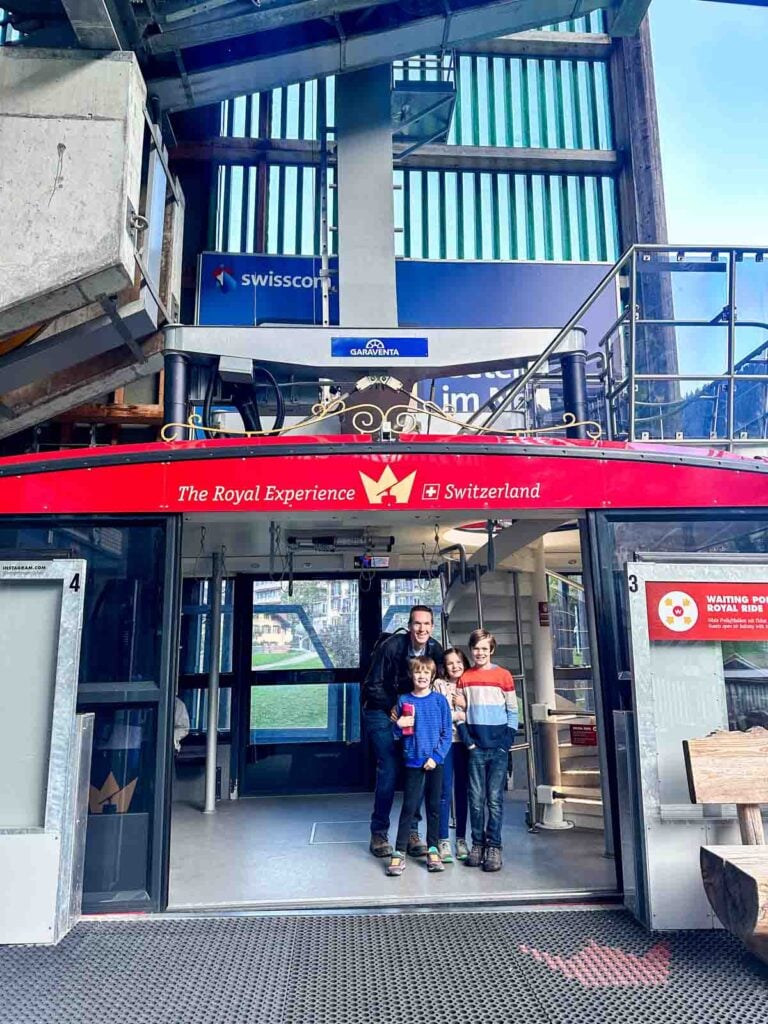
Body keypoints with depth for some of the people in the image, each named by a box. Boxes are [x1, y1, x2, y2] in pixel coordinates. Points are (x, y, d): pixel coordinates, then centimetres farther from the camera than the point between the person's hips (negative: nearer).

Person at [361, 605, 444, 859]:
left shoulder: (435, 650, -7)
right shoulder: (392, 646, -21)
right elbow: (373, 685, -15)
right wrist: (393, 708, -17)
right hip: (382, 712, -4)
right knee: (389, 769, -11)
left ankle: (412, 832, 11)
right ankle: (379, 833, 3)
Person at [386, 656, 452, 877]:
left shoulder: (439, 700, -1)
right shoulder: (404, 700, 1)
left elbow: (446, 733, -2)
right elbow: (397, 735, 8)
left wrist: (436, 757, -11)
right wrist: (399, 726, -14)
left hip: (435, 761, 0)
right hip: (413, 761, 0)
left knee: (434, 806, 9)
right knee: (409, 807, 0)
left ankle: (432, 850, 22)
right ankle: (399, 853, 7)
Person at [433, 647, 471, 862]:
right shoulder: (439, 684, 1)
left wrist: (465, 704, -8)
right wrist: (460, 715, -8)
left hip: (464, 741, 3)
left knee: (462, 790, 9)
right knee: (445, 791, -3)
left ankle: (461, 839, 18)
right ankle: (443, 841, 5)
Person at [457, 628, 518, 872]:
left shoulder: (503, 675, 0)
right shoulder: (464, 678, 6)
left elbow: (512, 711, 3)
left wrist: (508, 741, -6)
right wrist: (467, 740, -3)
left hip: (498, 746, -2)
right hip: (475, 747, 2)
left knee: (495, 798, 1)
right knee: (476, 798, 6)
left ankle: (494, 846, 10)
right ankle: (477, 843, 17)